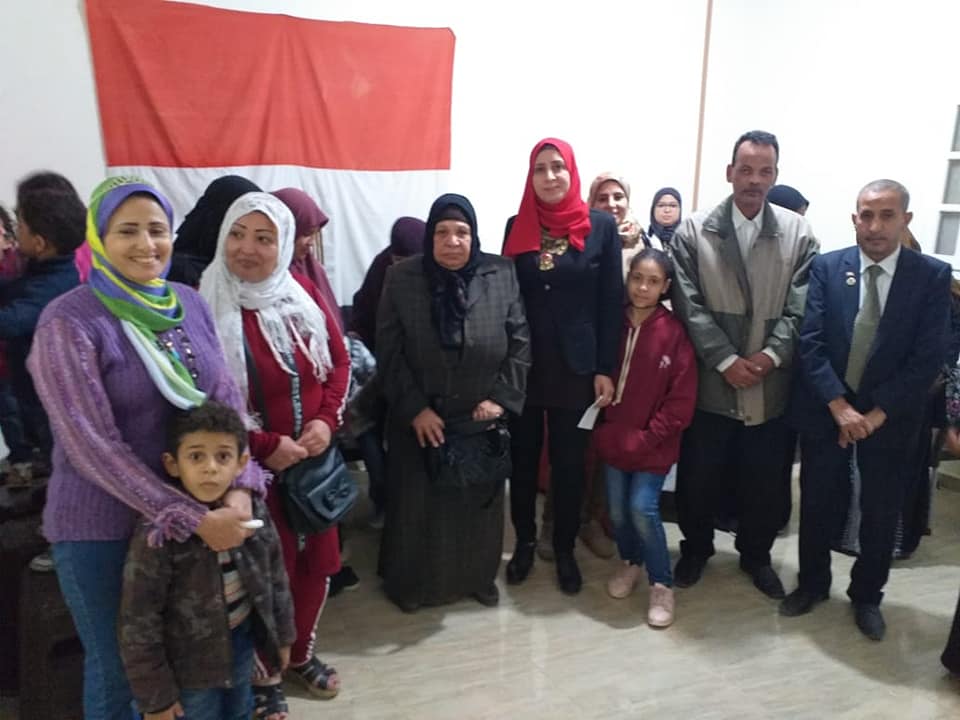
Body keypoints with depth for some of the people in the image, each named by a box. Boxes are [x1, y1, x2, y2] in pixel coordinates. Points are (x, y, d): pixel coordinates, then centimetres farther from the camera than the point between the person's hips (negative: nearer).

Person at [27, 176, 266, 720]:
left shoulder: (191, 304, 1)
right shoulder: (69, 323, -15)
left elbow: (227, 399, 0)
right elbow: (93, 445, -20)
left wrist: (241, 487, -16)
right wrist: (190, 517, -23)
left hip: (201, 510, 5)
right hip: (104, 528, -4)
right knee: (119, 672, 15)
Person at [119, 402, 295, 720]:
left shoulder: (253, 511, -12)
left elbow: (275, 578, 2)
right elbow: (139, 624, -18)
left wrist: (282, 635, 10)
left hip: (242, 641, 5)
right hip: (189, 659, -5)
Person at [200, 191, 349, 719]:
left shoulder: (303, 292, -1)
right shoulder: (206, 306, -15)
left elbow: (339, 361, 6)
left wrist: (327, 420, -9)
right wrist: (265, 446, -17)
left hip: (315, 459, 5)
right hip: (252, 468, -5)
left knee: (317, 561, 17)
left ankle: (300, 654, 44)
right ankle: (263, 676, 37)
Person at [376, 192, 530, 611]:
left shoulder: (502, 275, -5)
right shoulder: (401, 279, -7)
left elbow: (520, 342, -2)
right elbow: (388, 352, -7)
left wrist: (501, 398, -9)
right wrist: (414, 408, -12)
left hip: (482, 418, 2)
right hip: (418, 419, -1)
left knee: (480, 502, 17)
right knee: (418, 504, 13)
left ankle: (479, 577, 39)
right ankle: (409, 583, 35)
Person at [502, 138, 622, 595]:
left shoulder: (601, 226, -2)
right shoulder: (517, 226, 4)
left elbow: (611, 301, -2)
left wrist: (605, 369, -7)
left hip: (576, 364, -2)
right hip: (522, 362, 2)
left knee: (569, 462, 9)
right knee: (523, 458, 11)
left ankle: (565, 549, 27)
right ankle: (525, 542, 31)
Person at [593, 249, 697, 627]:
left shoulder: (674, 333, -11)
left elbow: (681, 400, -11)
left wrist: (647, 437, -13)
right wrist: (605, 428, -1)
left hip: (652, 443, -4)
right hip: (613, 439, 4)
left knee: (642, 508, -9)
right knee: (617, 508, 10)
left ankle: (662, 584, 11)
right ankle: (630, 562, 36)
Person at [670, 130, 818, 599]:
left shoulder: (798, 234, 2)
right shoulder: (693, 232, -3)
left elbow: (800, 309, -1)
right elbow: (690, 307, -8)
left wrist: (770, 356, -15)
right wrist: (727, 360, -15)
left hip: (771, 384, 2)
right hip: (710, 382, -1)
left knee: (764, 481, 15)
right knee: (698, 477, 12)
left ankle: (756, 554, 38)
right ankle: (696, 548, 36)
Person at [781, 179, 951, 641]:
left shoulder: (933, 276, -5)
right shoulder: (826, 268, -4)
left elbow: (929, 357, -10)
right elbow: (810, 343, -9)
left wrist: (877, 413, -15)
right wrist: (839, 406, -17)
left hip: (889, 417, 0)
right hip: (825, 411, 0)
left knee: (881, 513, 13)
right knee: (818, 506, 13)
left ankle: (866, 595, 35)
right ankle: (812, 583, 35)